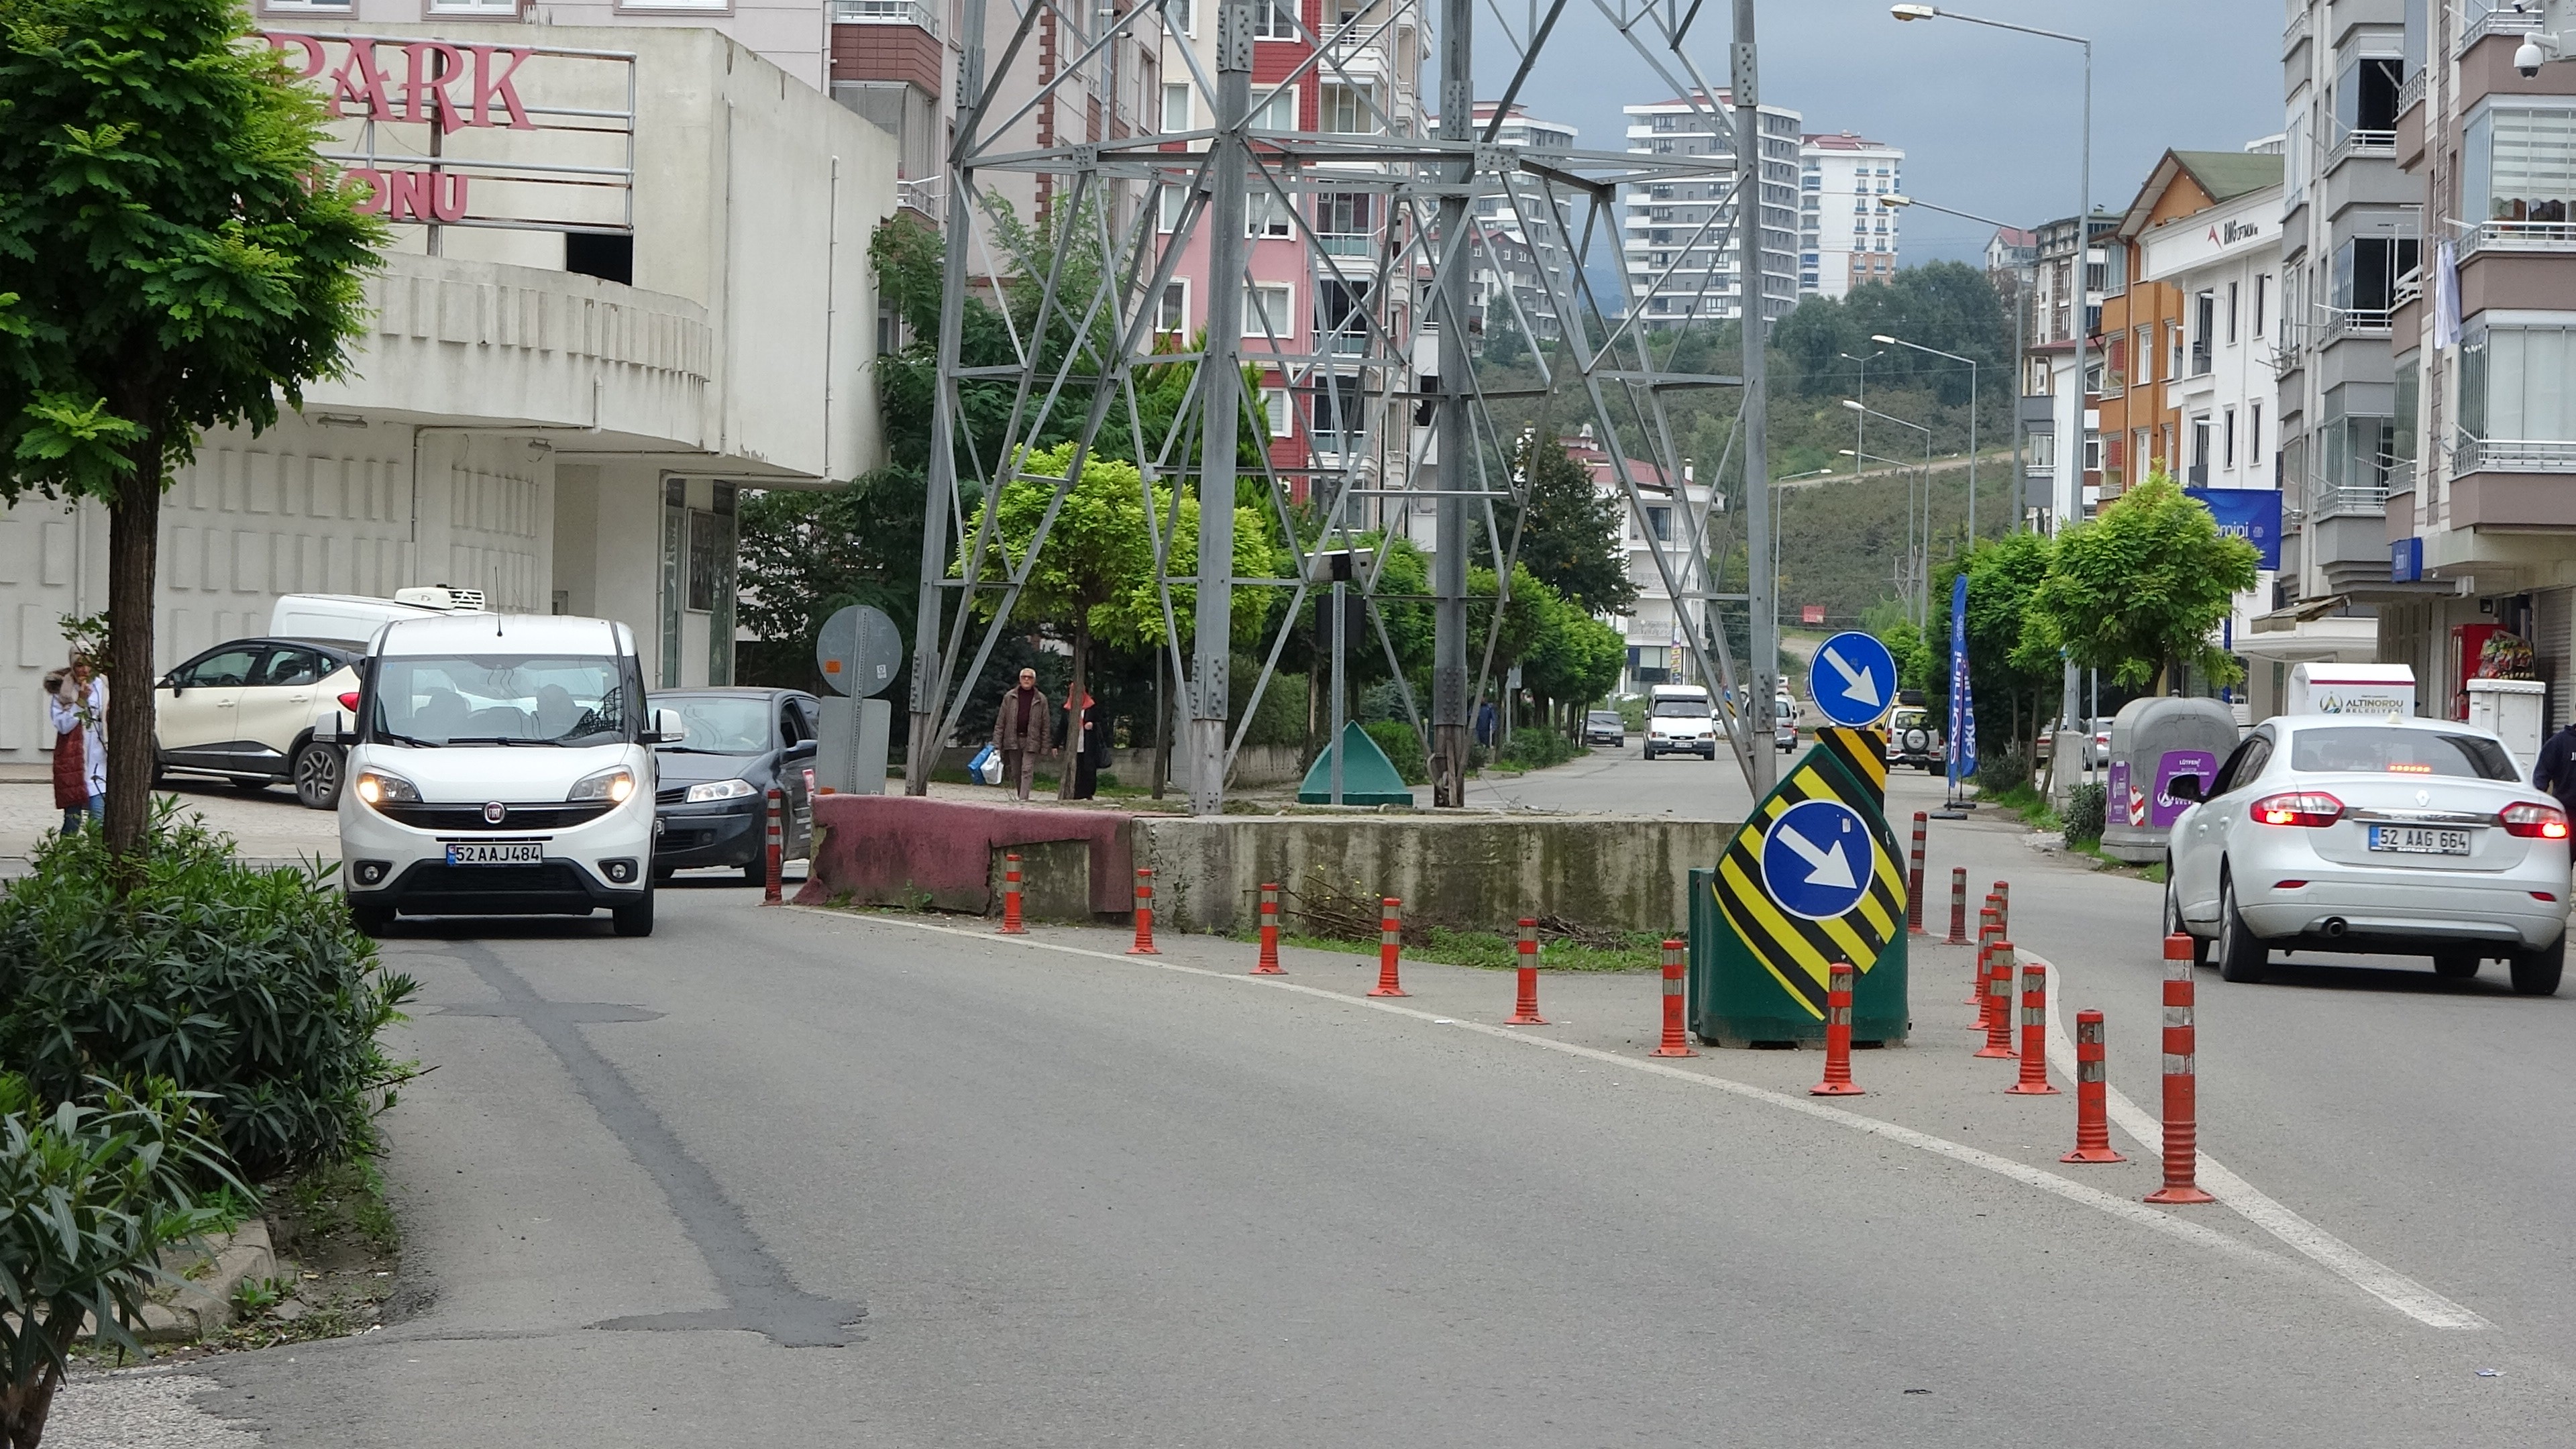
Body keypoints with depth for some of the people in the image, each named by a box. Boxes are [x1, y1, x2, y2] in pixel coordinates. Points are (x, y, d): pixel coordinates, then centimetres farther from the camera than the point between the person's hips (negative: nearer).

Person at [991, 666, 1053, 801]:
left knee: (1027, 770, -13)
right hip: (1013, 739, 2)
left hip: (1031, 741, -2)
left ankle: (1023, 799, -19)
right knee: (1016, 773, 7)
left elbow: (1046, 725, 5)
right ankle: (1021, 796, 20)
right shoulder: (1009, 697, 5)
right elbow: (1000, 722, 5)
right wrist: (997, 743, -1)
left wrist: (1044, 748, -1)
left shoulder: (1041, 700, 3)